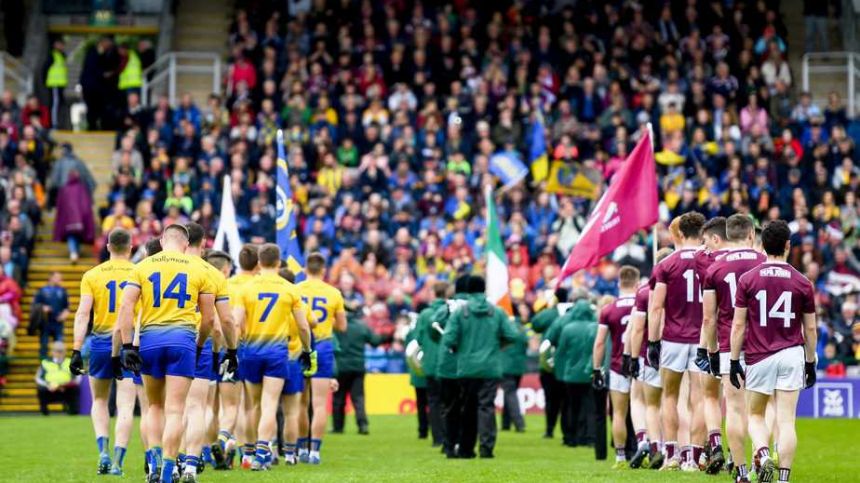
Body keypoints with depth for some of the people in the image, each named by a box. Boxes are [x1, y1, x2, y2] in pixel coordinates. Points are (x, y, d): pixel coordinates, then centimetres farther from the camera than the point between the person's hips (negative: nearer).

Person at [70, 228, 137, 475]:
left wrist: (76, 350, -8)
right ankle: (117, 461, -7)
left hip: (100, 342, 1)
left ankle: (103, 451, 1)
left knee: (99, 401, 18)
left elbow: (82, 313, -6)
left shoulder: (92, 275, 1)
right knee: (125, 406, 0)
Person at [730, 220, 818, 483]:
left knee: (755, 415, 14)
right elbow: (810, 328, 7)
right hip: (792, 355, 0)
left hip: (759, 357, 0)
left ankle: (763, 454, -13)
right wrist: (810, 363, 17)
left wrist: (734, 361, 5)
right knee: (786, 421, 1)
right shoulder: (802, 283, 2)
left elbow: (738, 325, -2)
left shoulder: (748, 279, -1)